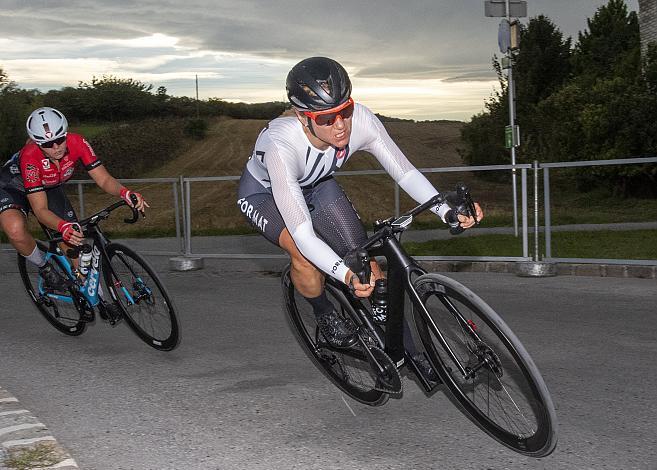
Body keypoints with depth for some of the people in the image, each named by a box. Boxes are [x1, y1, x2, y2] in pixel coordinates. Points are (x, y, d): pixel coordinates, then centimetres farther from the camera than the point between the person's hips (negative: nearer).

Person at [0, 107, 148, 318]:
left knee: (76, 244, -5)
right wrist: (64, 227, -58)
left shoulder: (76, 142, -29)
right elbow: (41, 210, -38)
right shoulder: (30, 156, -39)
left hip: (50, 189, 4)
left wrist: (126, 193, -46)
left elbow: (104, 179, -25)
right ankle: (44, 267, -8)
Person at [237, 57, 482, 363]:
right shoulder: (281, 145, -44)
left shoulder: (360, 120, -33)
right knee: (304, 252, -31)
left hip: (314, 185, 4)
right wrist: (345, 275, -61)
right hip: (263, 192, -4)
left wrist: (448, 211, -41)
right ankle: (325, 315, -1)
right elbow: (303, 233, -47)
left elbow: (405, 172, -25)